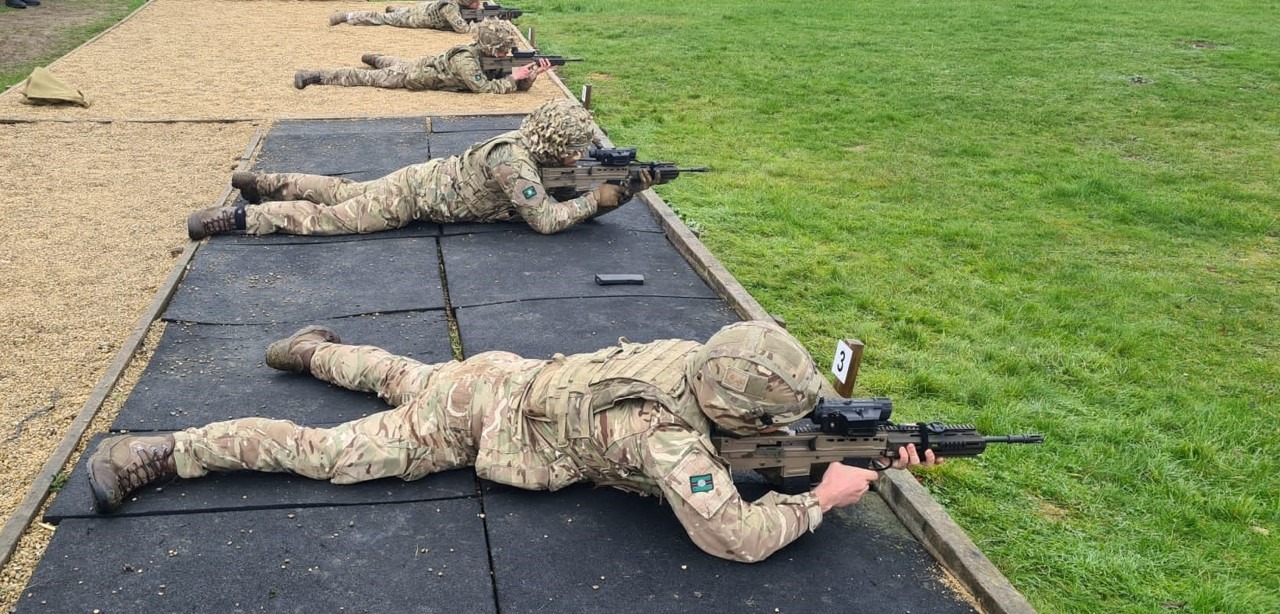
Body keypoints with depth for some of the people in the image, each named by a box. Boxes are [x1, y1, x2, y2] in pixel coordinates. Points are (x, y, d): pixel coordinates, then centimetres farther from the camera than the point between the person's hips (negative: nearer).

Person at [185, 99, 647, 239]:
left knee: (343, 194, 22)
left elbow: (562, 193, 4)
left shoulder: (528, 142, -2)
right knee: (327, 218, -4)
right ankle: (237, 217, -1)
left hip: (423, 178, 8)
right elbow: (546, 219, -31)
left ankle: (264, 183, 32)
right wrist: (597, 198, -22)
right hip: (413, 195, -8)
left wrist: (622, 192, -9)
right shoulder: (514, 162, -29)